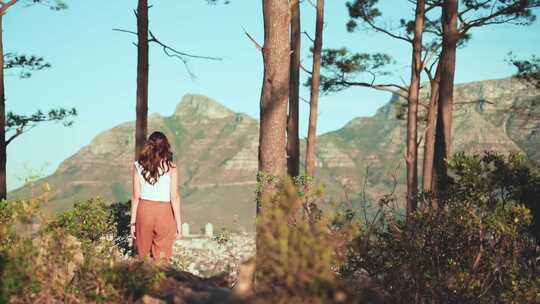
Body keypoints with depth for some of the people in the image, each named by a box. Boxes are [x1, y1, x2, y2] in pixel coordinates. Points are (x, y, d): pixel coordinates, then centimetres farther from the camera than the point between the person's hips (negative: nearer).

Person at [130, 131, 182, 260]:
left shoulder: (138, 166, -1)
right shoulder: (170, 167, -5)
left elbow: (136, 196, 1)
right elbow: (174, 197, -5)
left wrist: (133, 222, 7)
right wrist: (178, 223, 2)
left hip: (144, 210, 2)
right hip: (164, 211, -1)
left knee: (143, 256, 11)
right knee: (161, 259, 5)